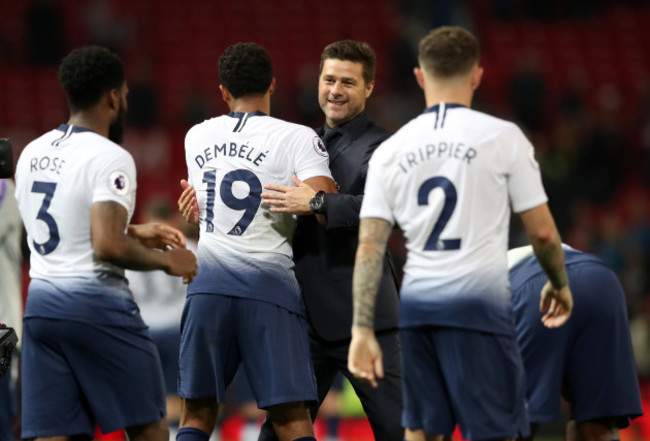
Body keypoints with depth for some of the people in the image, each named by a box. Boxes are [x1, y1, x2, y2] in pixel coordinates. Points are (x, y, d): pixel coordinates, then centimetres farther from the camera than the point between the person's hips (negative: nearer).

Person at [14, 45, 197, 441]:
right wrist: (166, 261, -5)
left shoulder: (32, 153, 12)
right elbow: (108, 247, -21)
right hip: (97, 304, -7)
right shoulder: (110, 158, -12)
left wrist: (134, 233, 27)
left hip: (40, 302, 7)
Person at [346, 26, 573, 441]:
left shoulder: (390, 151, 7)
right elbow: (543, 232, -1)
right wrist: (559, 283, 18)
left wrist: (363, 332, 2)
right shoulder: (502, 137, -3)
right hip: (480, 299, -4)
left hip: (417, 306, 4)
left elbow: (369, 247, 2)